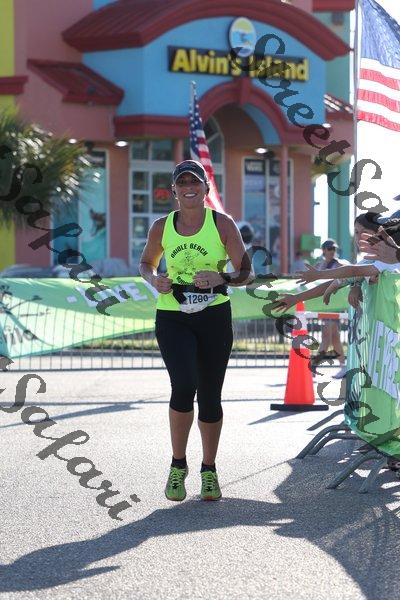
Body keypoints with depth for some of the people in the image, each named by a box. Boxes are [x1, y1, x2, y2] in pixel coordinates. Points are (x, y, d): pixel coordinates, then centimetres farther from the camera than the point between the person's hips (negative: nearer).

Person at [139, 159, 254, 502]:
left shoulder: (223, 224, -2)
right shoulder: (162, 228, 3)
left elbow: (247, 274, -1)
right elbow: (146, 263, 20)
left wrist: (220, 279, -21)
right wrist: (154, 280, -3)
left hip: (214, 318, 0)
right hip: (173, 319, 0)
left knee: (210, 396, 6)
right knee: (183, 386, -19)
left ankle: (209, 470, 24)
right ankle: (178, 464, 0)